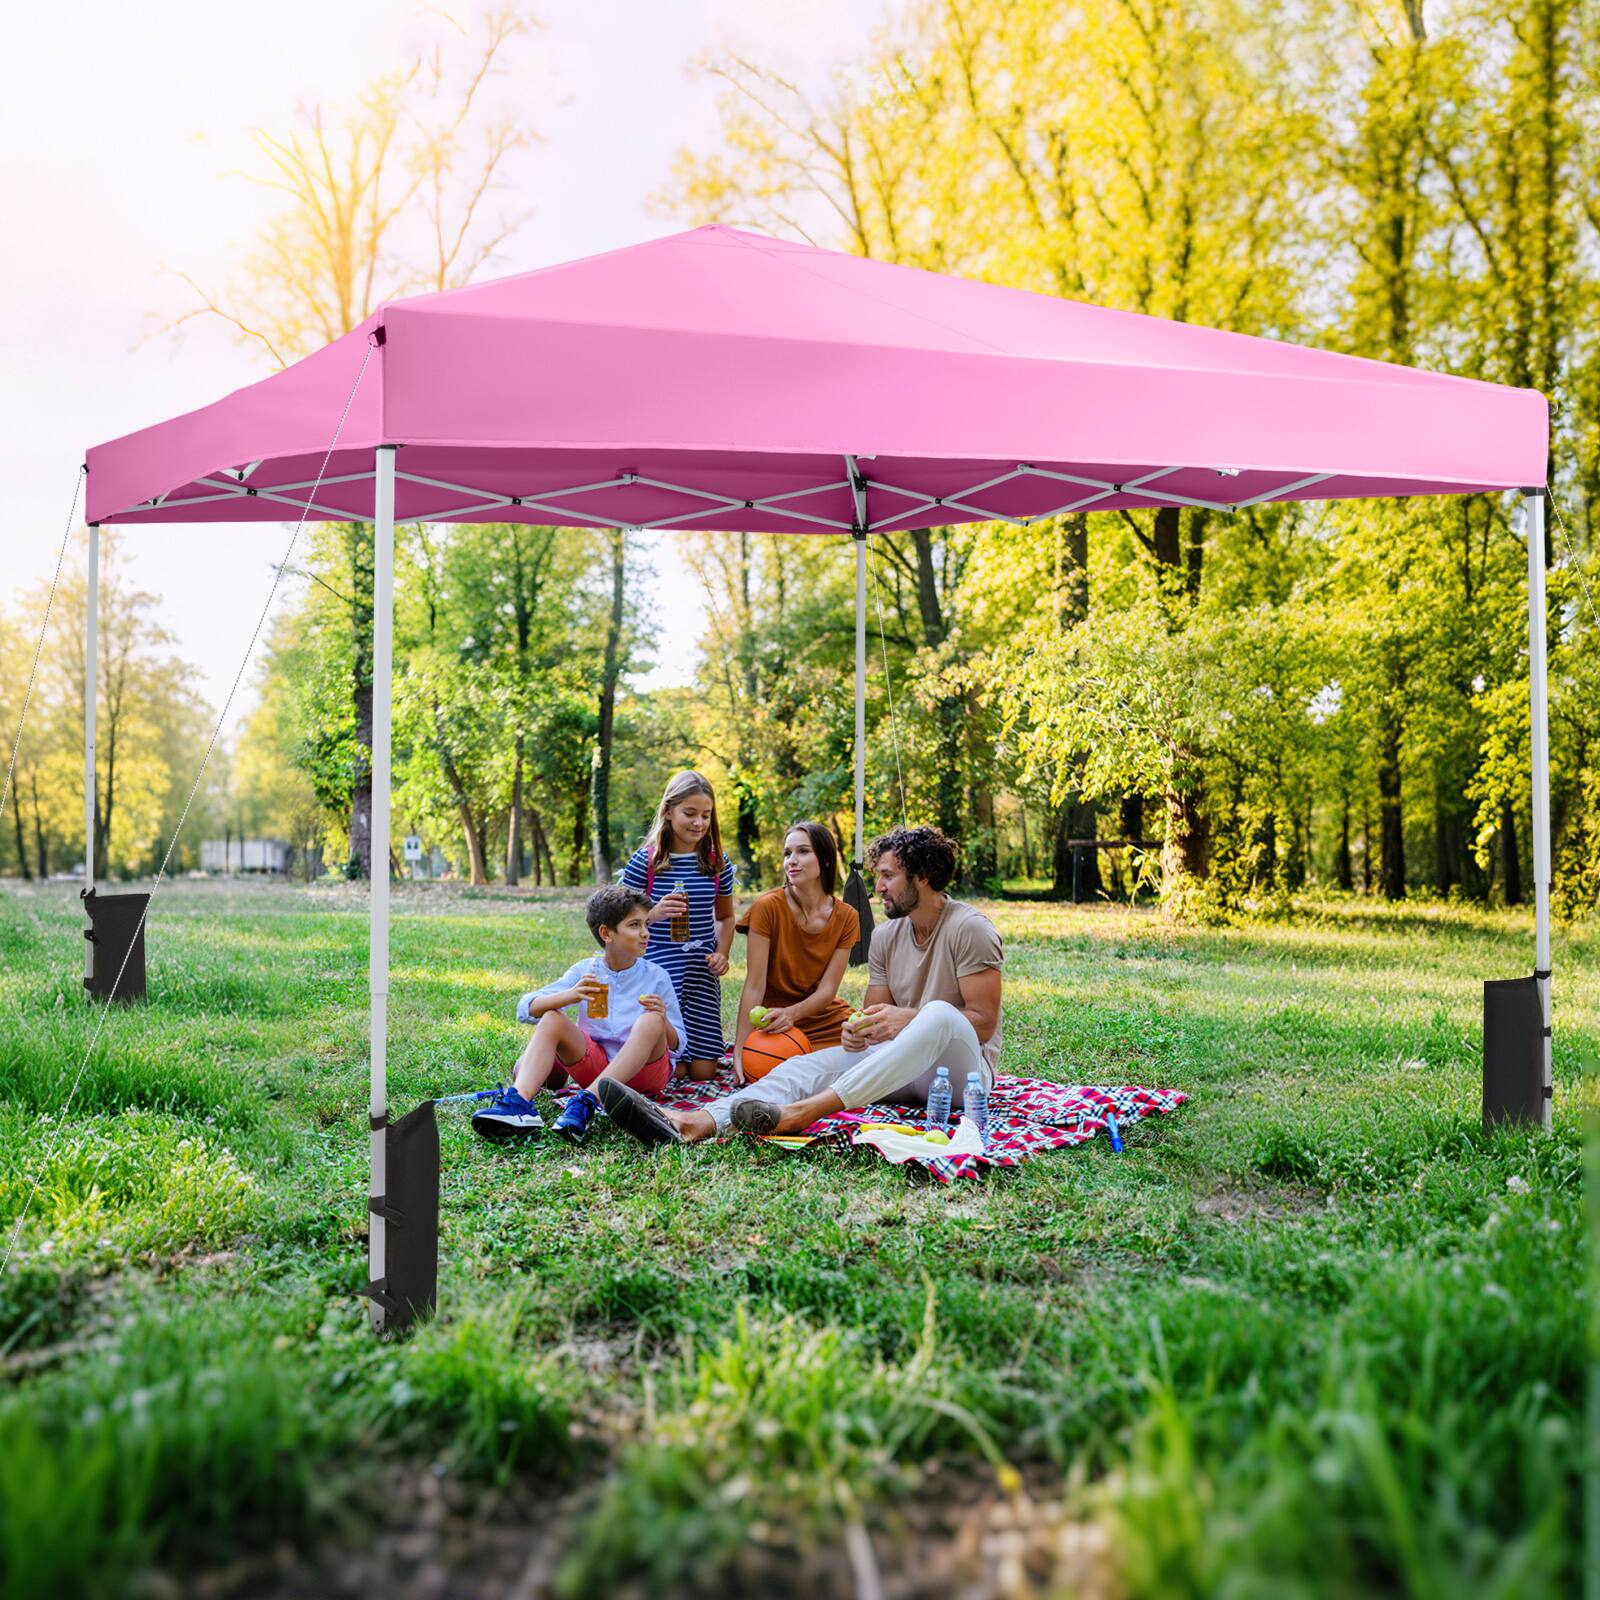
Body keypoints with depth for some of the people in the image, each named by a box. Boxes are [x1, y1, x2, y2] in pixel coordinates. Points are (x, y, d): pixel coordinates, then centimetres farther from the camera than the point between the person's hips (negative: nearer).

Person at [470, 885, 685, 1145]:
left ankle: (586, 1102, -41)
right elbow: (526, 1009, -6)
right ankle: (518, 1101, -40)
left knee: (651, 1020, -30)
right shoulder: (584, 972, 3)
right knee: (551, 1019, -16)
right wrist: (570, 995, -25)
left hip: (645, 1069, -2)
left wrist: (663, 1020, -21)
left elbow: (677, 1044, 2)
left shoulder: (656, 977, -1)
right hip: (595, 1064, 2)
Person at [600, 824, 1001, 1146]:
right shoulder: (886, 937, 12)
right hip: (903, 1066, 6)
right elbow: (878, 1014, 11)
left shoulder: (968, 928, -8)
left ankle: (801, 1112, -52)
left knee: (941, 1015, -39)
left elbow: (984, 1022, -12)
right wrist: (859, 1031, -14)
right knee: (807, 1066, -18)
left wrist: (908, 1018, -24)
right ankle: (694, 1122, -45)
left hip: (966, 1069, -6)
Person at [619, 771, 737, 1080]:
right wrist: (655, 913, -24)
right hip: (658, 972, -3)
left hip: (702, 974, 3)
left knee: (703, 1071, -1)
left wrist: (722, 953, -1)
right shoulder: (644, 861, -7)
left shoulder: (718, 863, 4)